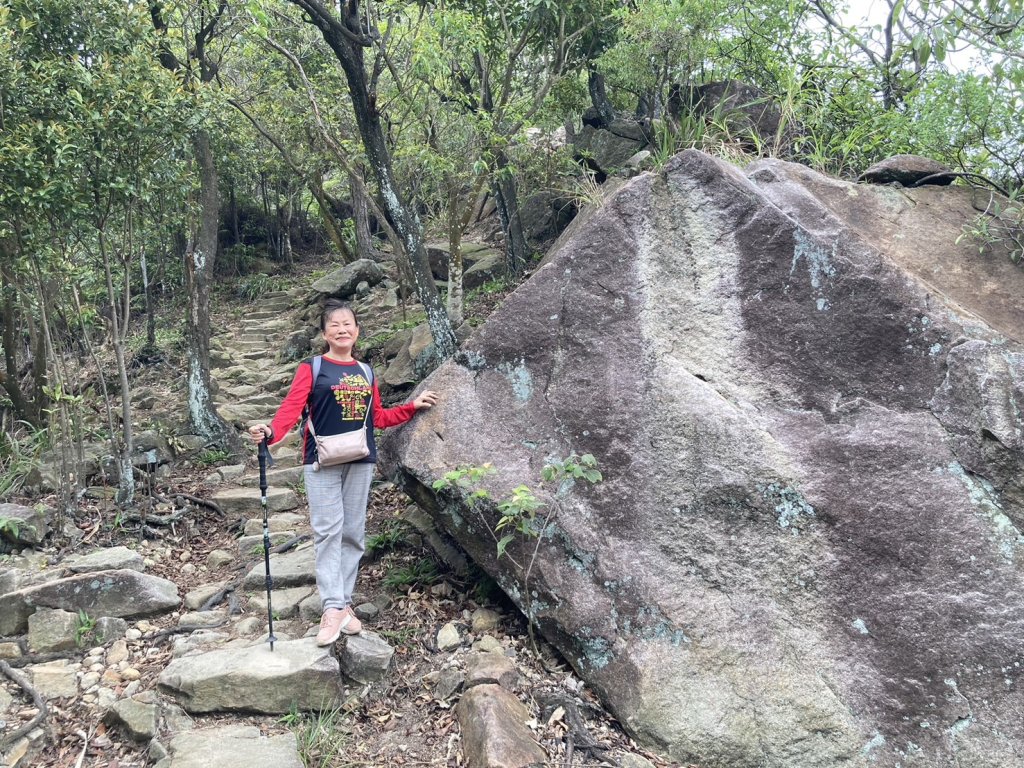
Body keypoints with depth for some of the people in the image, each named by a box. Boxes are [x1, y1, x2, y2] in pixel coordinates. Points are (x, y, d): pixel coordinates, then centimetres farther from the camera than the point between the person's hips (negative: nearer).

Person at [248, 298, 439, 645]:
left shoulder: (365, 372, 13)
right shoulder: (311, 368, 0)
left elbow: (378, 417, 17)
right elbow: (291, 406, -14)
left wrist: (414, 405, 15)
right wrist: (270, 432, -32)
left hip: (361, 460, 4)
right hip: (322, 461, -4)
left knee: (353, 533, 6)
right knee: (328, 531, -8)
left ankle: (344, 603, 15)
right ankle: (332, 609, -8)